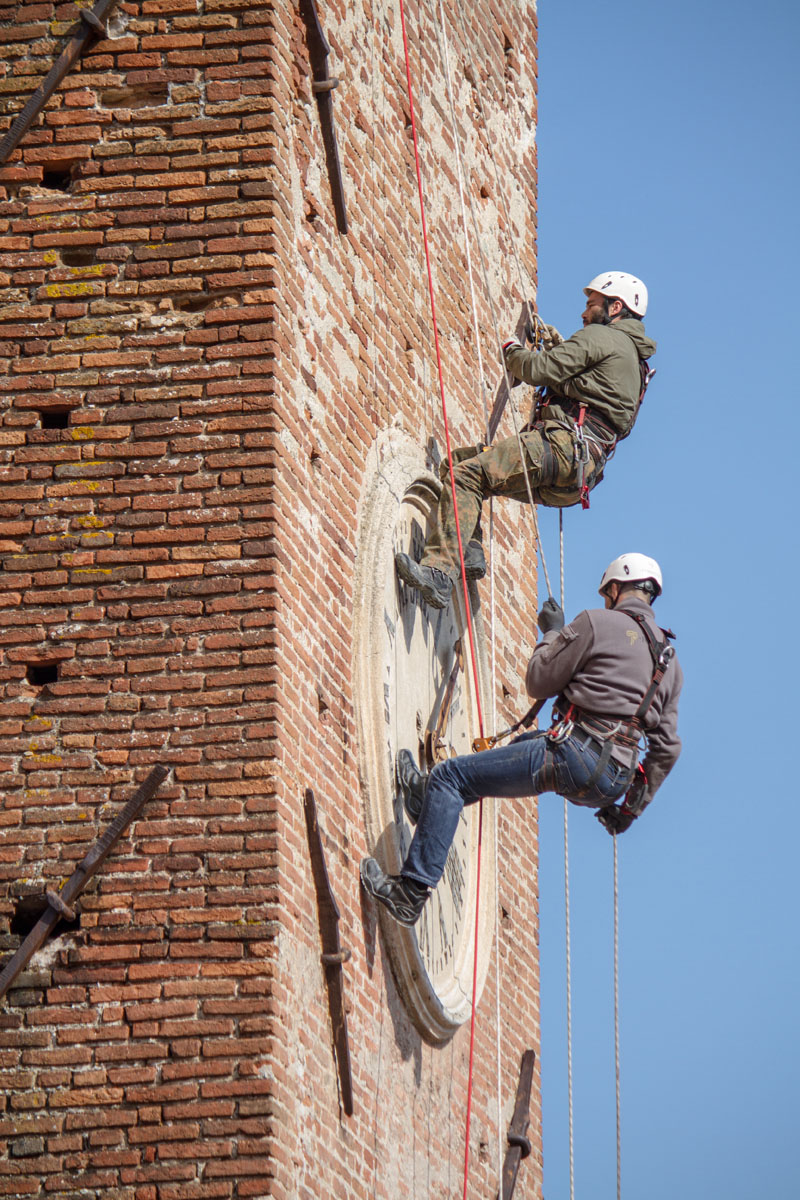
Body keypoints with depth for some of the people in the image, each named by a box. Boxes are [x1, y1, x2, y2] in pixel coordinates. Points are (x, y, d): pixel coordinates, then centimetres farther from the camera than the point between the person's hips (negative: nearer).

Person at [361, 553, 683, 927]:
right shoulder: (670, 662, 17)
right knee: (528, 743, 38)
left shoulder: (597, 624, -3)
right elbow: (667, 748, 17)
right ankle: (433, 804, 43)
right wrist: (632, 805, 25)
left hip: (576, 757, -8)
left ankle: (412, 890, -9)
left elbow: (538, 682, 0)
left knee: (450, 775, -2)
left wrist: (552, 633, 17)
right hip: (614, 780, 8)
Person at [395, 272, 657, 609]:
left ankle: (439, 572, -36)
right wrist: (559, 347, 35)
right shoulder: (633, 357, 29)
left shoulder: (600, 337, -1)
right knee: (460, 459, 14)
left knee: (466, 474, -22)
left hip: (563, 445, -10)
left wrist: (512, 350, 14)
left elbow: (537, 370, -6)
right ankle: (469, 553, -1)